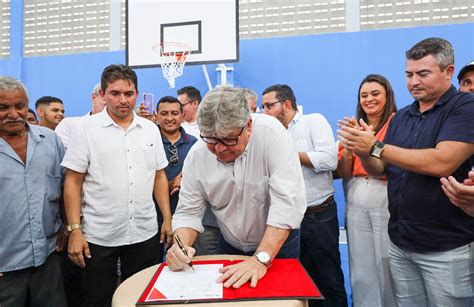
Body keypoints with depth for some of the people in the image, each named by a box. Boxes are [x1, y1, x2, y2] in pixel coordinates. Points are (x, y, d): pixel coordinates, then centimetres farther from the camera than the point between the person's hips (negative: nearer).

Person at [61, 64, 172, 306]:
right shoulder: (86, 129, -4)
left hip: (145, 233, 3)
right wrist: (75, 230, -9)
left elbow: (159, 176, 9)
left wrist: (167, 219, 5)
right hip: (98, 236, -2)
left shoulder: (151, 129, 5)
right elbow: (73, 182, -4)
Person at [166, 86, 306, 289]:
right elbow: (188, 212, -8)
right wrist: (181, 245, -28)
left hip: (279, 243, -2)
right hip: (230, 246, 3)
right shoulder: (197, 155, -16)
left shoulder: (270, 133, -27)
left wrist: (261, 259, -36)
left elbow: (287, 203, -31)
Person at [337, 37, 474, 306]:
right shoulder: (401, 117, 9)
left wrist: (376, 147, -21)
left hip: (447, 247, -5)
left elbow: (442, 163, -25)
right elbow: (380, 170, 9)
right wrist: (363, 153, -13)